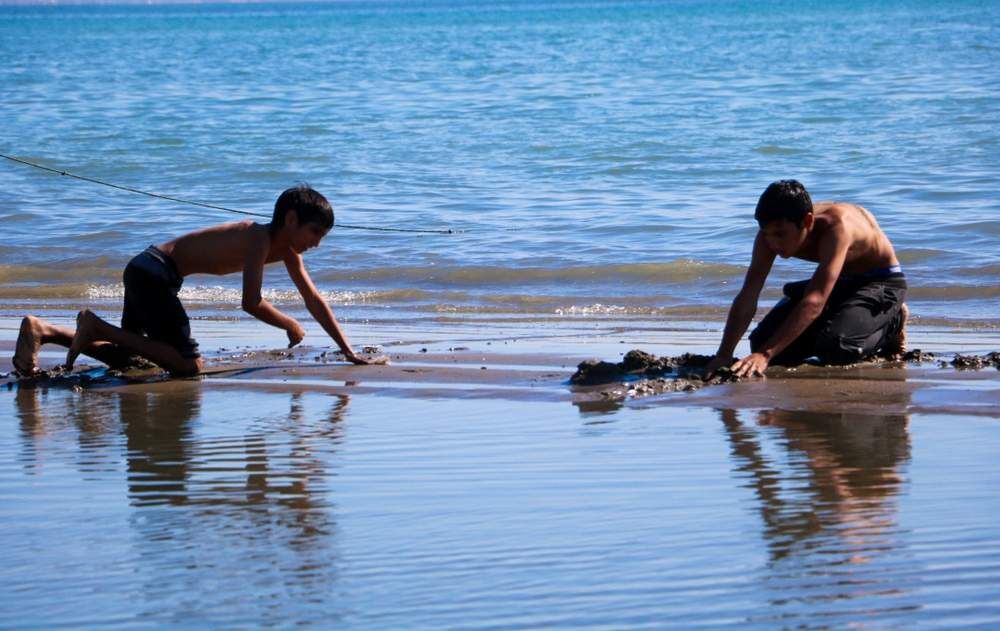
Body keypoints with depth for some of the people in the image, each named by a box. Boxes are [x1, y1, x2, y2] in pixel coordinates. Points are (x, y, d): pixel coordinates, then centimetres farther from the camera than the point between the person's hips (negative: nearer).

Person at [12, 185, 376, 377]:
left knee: (124, 358, 17)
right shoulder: (260, 239, -18)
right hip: (154, 272, -10)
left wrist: (348, 351, 13)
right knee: (188, 365, -13)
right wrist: (290, 326, -10)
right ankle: (97, 328, -12)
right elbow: (251, 303, -26)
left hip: (145, 272, 10)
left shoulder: (286, 249, 10)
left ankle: (41, 330, 7)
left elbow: (314, 300, 15)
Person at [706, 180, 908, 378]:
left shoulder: (836, 227, -39)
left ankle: (891, 322, 1)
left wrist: (765, 354, -53)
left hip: (882, 281, -7)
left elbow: (814, 302, -46)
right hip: (842, 281, 7)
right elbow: (746, 297, -20)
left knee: (835, 349, -32)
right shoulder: (773, 231, -20)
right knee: (763, 341, -6)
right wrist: (724, 354, -34)